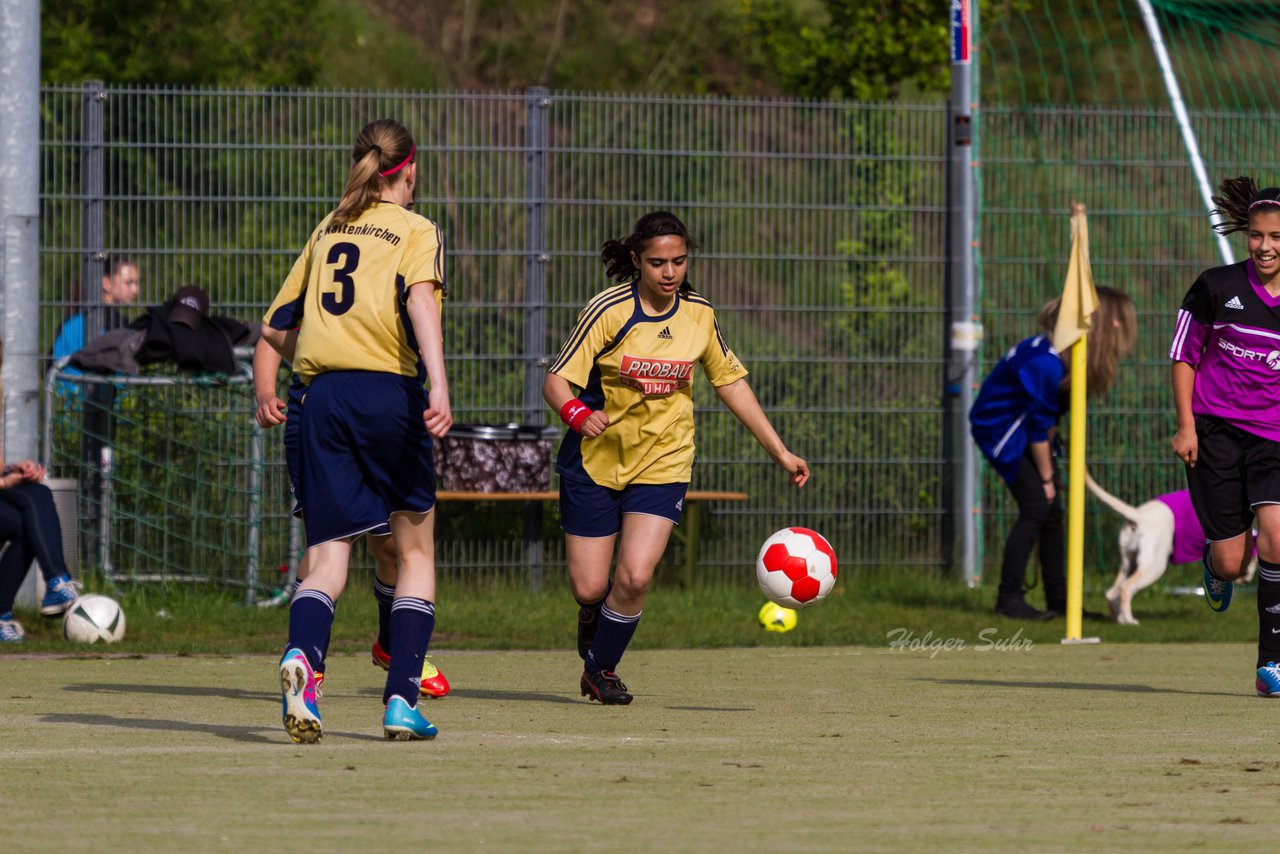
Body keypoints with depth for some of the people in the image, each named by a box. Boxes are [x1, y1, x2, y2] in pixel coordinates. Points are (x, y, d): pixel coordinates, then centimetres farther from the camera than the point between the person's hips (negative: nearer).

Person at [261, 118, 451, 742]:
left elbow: (276, 326, 21)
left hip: (322, 394, 3)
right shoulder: (416, 231, 5)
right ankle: (401, 702, 5)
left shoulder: (328, 229, 18)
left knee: (327, 555, 0)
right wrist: (439, 386, -27)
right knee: (415, 550, 12)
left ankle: (301, 654, -32)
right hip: (389, 393, -3)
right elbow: (420, 300, -16)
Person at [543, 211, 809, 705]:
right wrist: (577, 414, -38)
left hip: (663, 463, 2)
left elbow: (730, 382, 11)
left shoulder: (698, 314, -1)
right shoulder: (610, 310, -14)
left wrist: (780, 452, 9)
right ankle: (595, 613, 38)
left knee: (635, 576, -16)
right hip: (596, 461, -2)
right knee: (588, 588, -1)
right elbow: (556, 381, -15)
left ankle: (601, 669, 9)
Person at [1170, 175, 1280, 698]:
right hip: (1216, 433, 0)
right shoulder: (1217, 287, -1)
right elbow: (1183, 354, 9)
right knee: (1232, 563, -4)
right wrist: (1186, 424, 0)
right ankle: (1214, 564, 38)